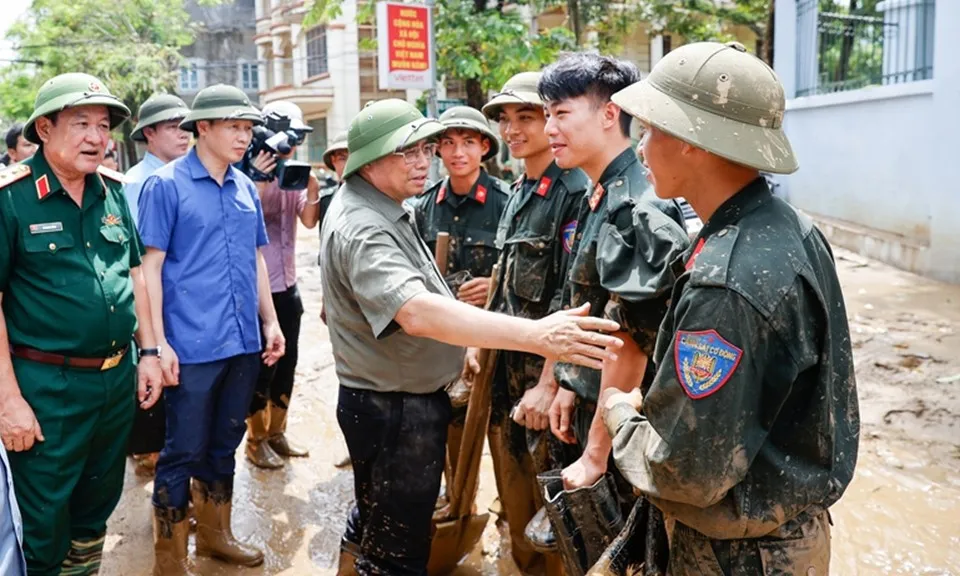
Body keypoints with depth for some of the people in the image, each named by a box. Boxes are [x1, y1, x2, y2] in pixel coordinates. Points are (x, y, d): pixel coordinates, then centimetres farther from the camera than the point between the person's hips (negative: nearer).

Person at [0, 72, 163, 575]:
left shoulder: (113, 190, 5)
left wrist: (148, 351, 9)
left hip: (118, 378, 6)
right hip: (47, 386, -5)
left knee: (97, 506, 22)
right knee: (43, 531, 8)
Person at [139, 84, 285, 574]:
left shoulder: (246, 189, 9)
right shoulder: (165, 185, -7)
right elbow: (151, 266, -9)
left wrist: (270, 322, 13)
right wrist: (158, 342, -14)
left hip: (243, 343, 6)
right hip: (192, 347, -6)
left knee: (223, 445, 18)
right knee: (184, 452, 4)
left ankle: (214, 534, 35)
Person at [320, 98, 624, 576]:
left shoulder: (375, 206, 6)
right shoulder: (362, 230, -27)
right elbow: (417, 312, -44)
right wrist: (536, 335, -52)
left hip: (393, 398, 10)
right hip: (397, 409, -10)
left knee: (374, 517, 30)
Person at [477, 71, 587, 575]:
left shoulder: (576, 193, -16)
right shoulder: (518, 193, 11)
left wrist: (549, 383, -23)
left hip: (546, 369, -8)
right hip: (506, 363, 8)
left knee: (550, 497, 4)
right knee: (513, 490, 19)